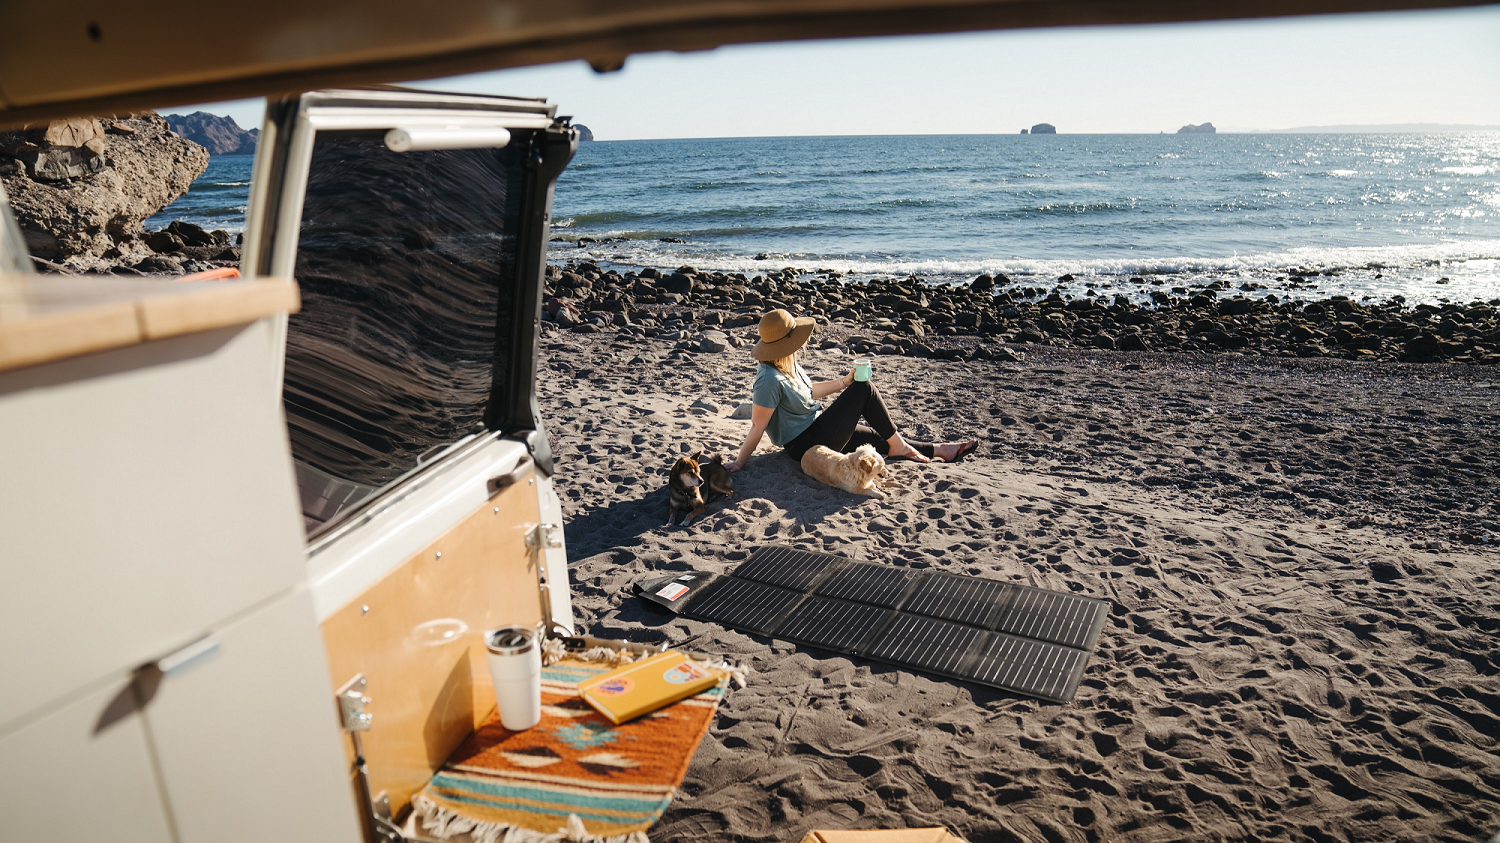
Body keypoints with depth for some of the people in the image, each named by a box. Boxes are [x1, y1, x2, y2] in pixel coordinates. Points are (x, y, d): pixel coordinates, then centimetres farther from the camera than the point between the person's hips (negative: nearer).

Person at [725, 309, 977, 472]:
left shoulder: (786, 365, 2)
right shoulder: (770, 380, -28)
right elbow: (757, 427, -24)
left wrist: (843, 382, 11)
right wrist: (738, 462, -22)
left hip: (815, 427, 10)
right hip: (806, 445, -10)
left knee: (880, 439, 14)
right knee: (864, 389, -10)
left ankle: (939, 450, 27)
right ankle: (898, 445, 4)